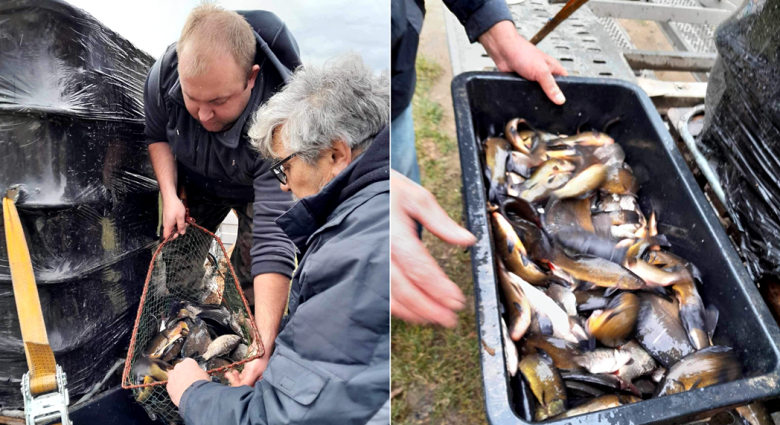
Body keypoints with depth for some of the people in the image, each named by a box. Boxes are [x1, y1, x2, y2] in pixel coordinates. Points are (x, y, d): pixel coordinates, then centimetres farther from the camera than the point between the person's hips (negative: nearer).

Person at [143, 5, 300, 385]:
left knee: (247, 289, -5)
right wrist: (169, 194, -21)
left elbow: (274, 237, -48)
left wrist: (264, 345, -52)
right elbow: (157, 134, -6)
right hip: (197, 183, 4)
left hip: (256, 191, -3)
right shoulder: (164, 73, -30)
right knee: (178, 260, 12)